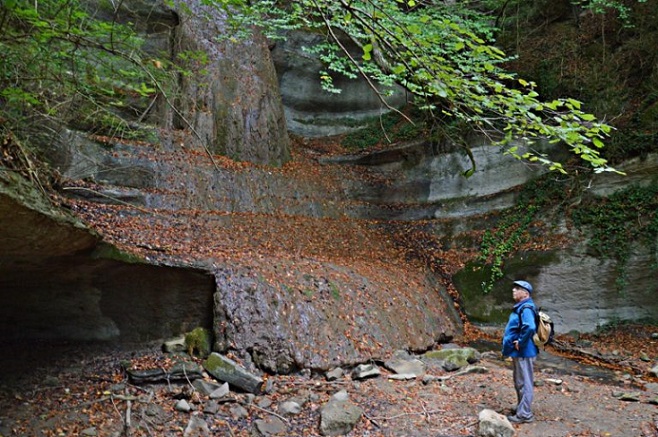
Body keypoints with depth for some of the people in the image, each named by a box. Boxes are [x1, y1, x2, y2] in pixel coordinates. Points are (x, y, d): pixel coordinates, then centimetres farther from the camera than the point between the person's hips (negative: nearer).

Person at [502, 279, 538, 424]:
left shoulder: (526, 309, -20)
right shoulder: (520, 307, 12)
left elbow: (530, 327, -38)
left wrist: (520, 342, -26)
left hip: (523, 353, -10)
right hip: (519, 353, 10)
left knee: (524, 383, -2)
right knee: (520, 382, 20)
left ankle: (524, 414, 6)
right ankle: (521, 410, 32)